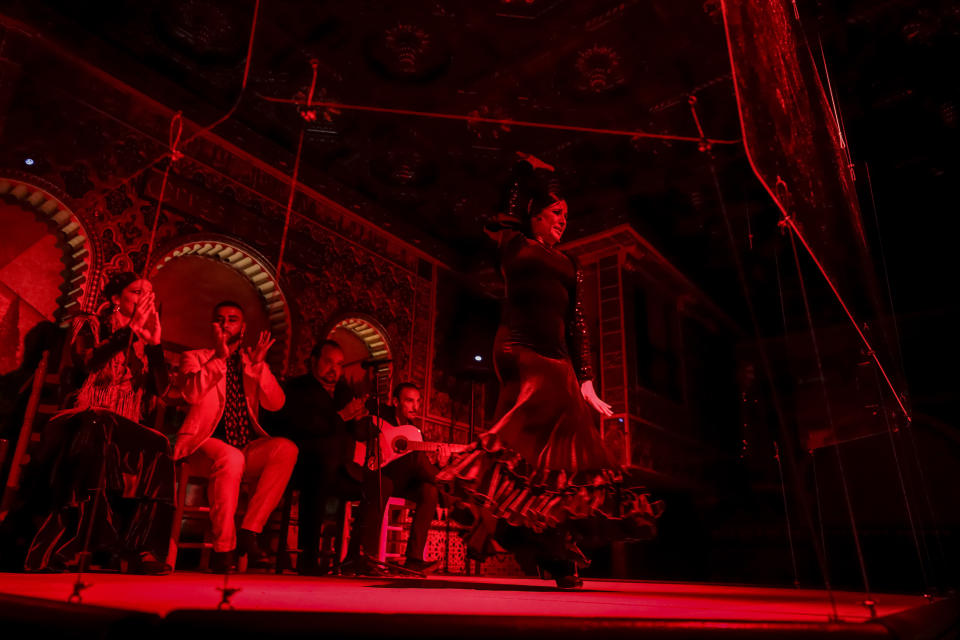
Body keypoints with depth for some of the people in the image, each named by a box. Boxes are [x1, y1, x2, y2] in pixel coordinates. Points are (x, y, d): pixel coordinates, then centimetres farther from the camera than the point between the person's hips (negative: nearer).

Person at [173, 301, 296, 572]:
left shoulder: (253, 364, 20)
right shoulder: (195, 358, 13)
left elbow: (275, 404, 3)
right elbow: (191, 393, -10)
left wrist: (258, 364, -10)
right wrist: (220, 357, -14)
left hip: (246, 448, 3)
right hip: (204, 444, -3)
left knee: (286, 448, -26)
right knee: (231, 457, -36)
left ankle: (249, 532, -21)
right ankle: (223, 548, -24)